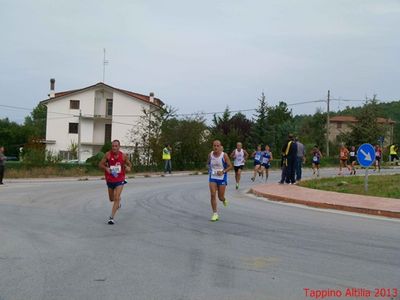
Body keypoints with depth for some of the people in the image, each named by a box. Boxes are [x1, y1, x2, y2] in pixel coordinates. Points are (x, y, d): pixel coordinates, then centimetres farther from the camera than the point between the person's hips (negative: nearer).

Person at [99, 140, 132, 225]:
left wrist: (128, 168, -17)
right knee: (112, 199, 18)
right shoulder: (108, 155, -11)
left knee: (116, 199, -15)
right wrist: (106, 168, -26)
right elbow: (100, 164, -6)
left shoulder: (123, 156, -9)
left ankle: (112, 217, -10)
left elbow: (129, 164, 6)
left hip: (120, 180, -2)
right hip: (110, 180, 2)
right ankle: (118, 202, 54)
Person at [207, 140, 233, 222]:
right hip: (212, 178, 2)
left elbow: (230, 166, -8)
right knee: (213, 195, -11)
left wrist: (223, 171, -22)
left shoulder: (224, 155, -12)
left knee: (220, 197, 5)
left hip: (222, 178, -2)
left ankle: (224, 199, 45)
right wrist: (210, 169, 4)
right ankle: (215, 214, -4)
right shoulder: (210, 155, -2)